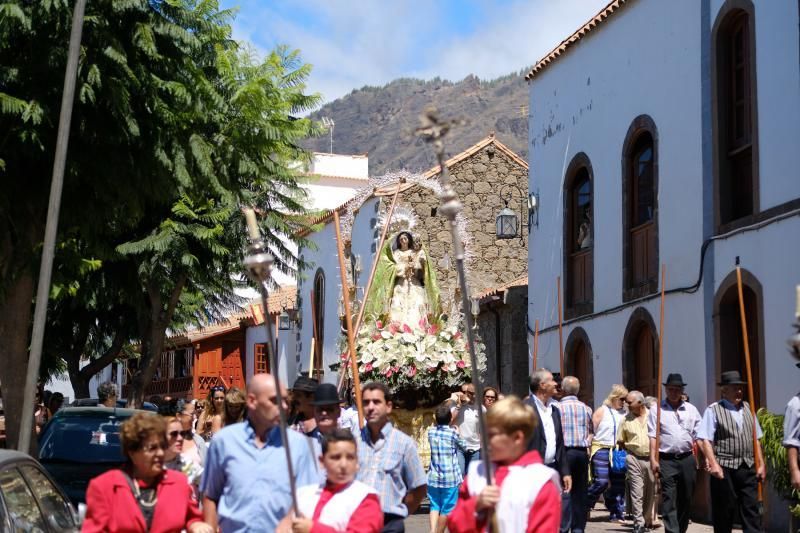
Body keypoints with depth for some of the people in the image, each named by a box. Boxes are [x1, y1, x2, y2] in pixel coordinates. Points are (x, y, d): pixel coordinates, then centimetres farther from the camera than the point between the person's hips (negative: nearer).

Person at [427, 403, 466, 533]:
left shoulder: (431, 432, 1)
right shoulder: (453, 432, -9)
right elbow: (463, 445, 7)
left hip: (433, 477, 4)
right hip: (450, 478, -4)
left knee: (435, 506, 9)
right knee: (446, 509, 5)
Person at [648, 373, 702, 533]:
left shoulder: (691, 409, 12)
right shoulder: (657, 409, 3)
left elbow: (698, 436, 10)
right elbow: (653, 436, -2)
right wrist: (653, 459, -10)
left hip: (687, 459, 4)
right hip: (667, 459, -3)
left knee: (686, 499, 10)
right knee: (669, 500, -9)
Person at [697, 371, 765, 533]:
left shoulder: (747, 408, 14)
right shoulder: (713, 410, -4)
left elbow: (756, 439, 17)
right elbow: (706, 440, -10)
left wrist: (761, 464, 12)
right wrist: (714, 464, -19)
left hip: (748, 468, 5)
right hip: (725, 469, -5)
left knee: (751, 511, 1)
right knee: (724, 513, 3)